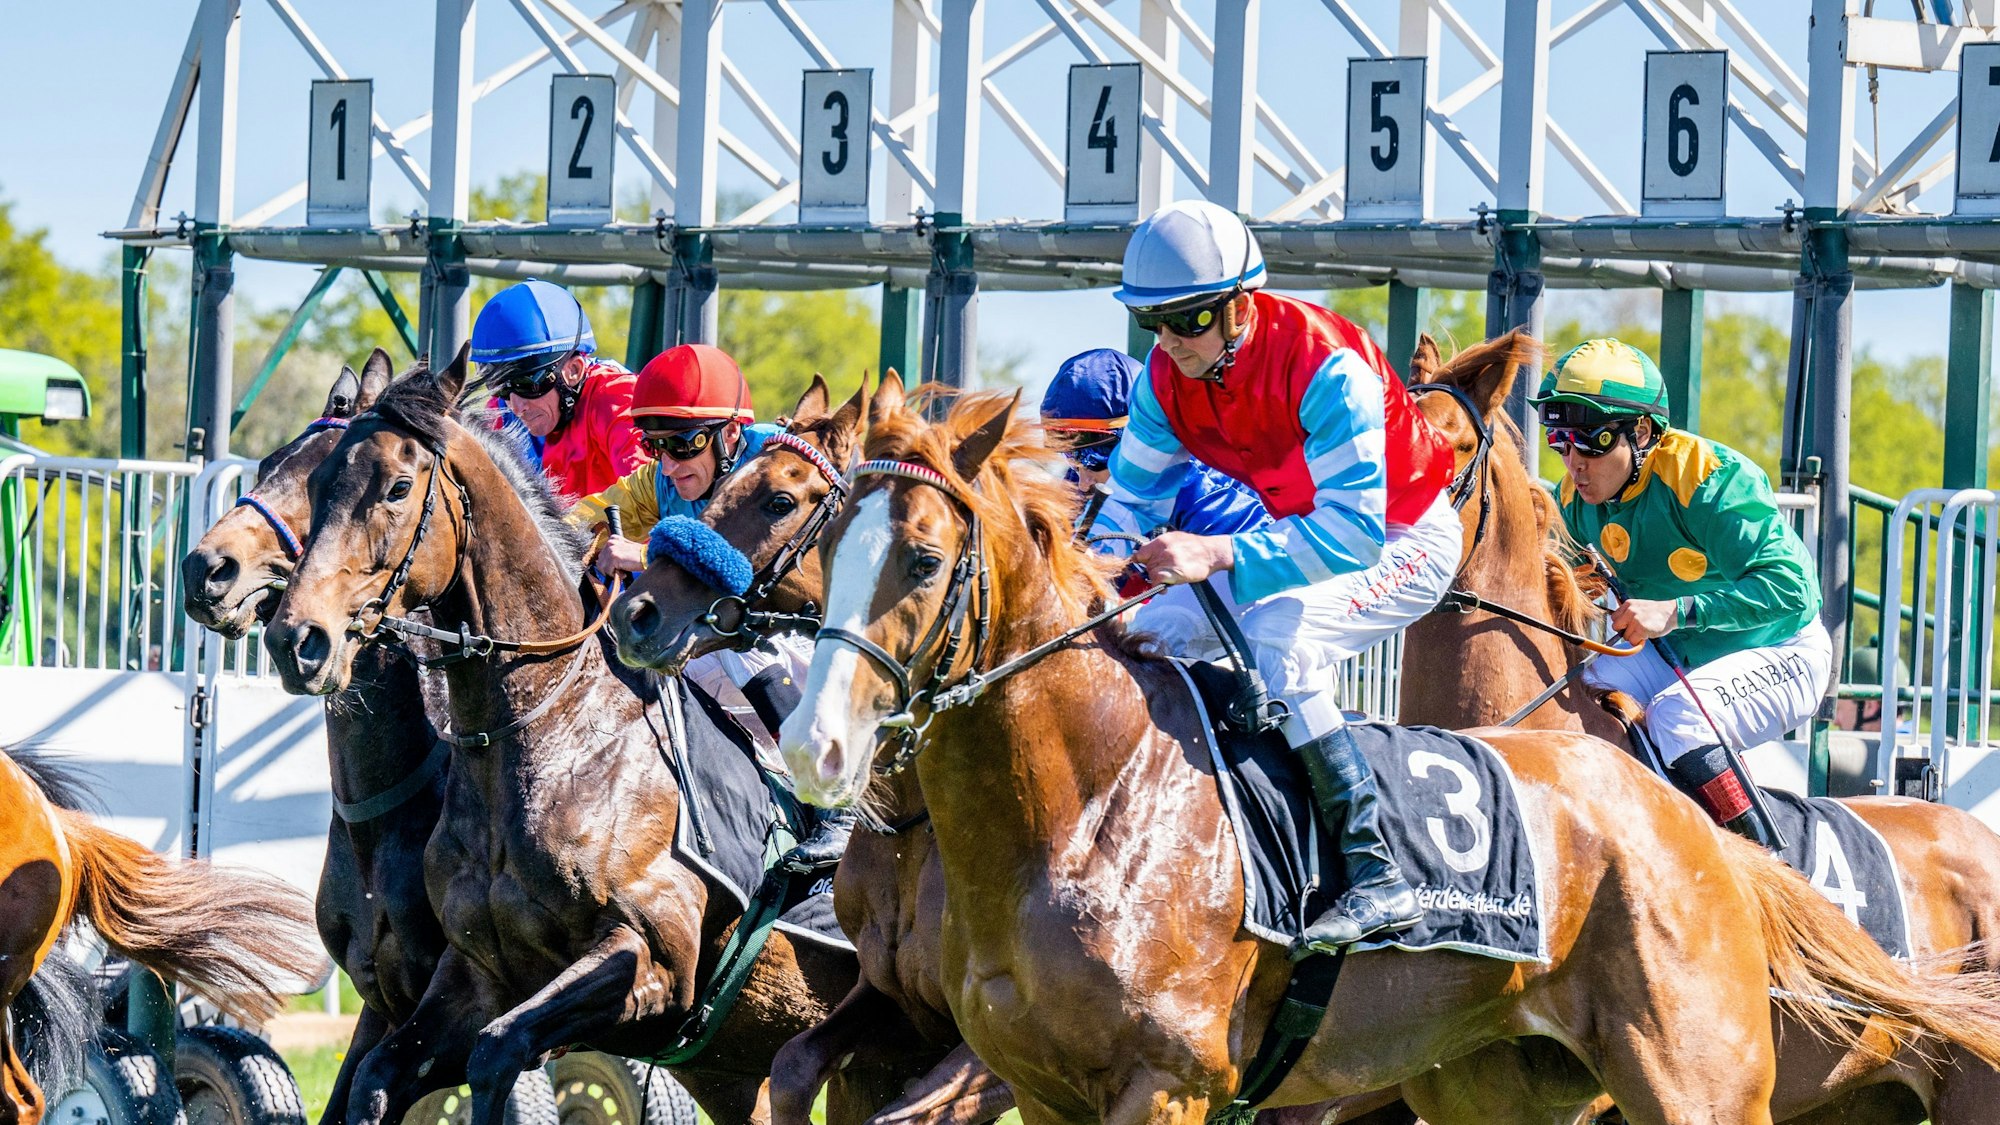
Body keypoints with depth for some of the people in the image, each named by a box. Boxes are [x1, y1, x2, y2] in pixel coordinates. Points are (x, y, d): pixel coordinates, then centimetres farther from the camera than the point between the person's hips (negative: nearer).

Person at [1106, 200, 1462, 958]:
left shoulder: (1325, 366, -34)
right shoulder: (1167, 375, -11)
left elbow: (1355, 532, -41)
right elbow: (1132, 498, 0)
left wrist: (1219, 556, -50)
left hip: (1406, 542, -8)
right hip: (1308, 534, 8)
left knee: (1275, 637, -33)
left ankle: (1376, 881, -35)